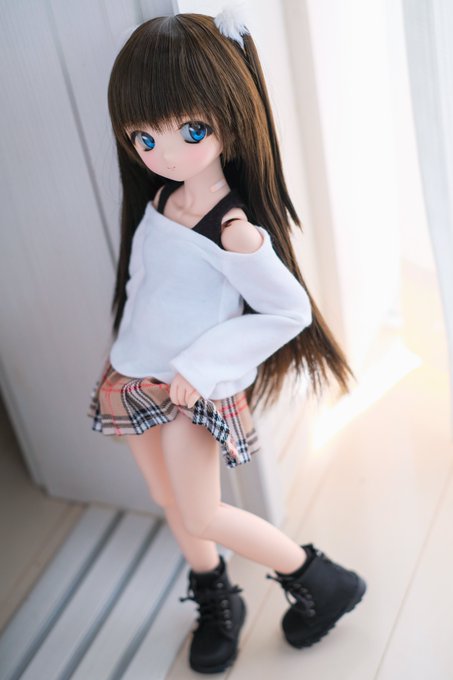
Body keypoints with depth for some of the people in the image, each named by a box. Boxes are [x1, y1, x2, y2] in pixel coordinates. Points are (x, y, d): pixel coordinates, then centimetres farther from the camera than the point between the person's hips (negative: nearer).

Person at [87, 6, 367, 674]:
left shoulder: (235, 230, -25)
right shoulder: (157, 200, -4)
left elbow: (290, 311, -19)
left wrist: (201, 364, -19)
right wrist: (131, 353, 10)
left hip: (190, 390, -7)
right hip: (134, 378, 7)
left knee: (201, 518, 2)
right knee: (171, 502, 19)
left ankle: (323, 582, 21)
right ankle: (216, 602, 42)